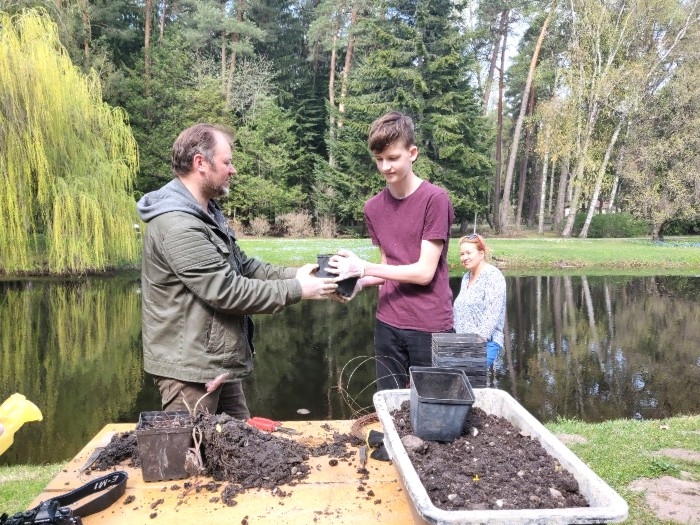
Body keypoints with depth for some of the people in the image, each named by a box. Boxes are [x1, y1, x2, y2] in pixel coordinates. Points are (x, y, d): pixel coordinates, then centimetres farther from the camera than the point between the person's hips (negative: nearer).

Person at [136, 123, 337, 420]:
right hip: (189, 369, -10)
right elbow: (227, 291, -25)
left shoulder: (208, 214, 12)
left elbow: (243, 267, 13)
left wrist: (293, 274, -3)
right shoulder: (177, 225, -22)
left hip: (218, 364, 10)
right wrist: (296, 290, -17)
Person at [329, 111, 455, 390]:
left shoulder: (435, 199, -11)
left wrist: (363, 268, -15)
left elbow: (424, 272, -14)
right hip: (387, 325, 5)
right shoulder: (373, 207, 6)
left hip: (430, 326, -4)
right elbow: (390, 268, 11)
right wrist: (359, 282, -8)